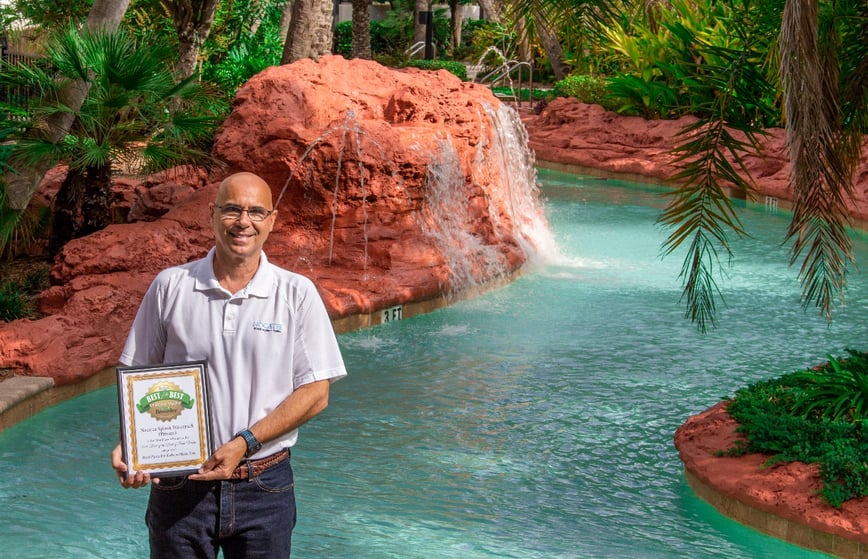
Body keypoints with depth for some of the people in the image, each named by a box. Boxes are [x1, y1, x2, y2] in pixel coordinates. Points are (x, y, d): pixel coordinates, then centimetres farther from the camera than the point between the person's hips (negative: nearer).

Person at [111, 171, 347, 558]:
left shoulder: (297, 293, -1)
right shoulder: (170, 287, 1)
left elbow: (315, 392, -4)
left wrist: (244, 443, -14)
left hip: (264, 486, 0)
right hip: (179, 486, 0)